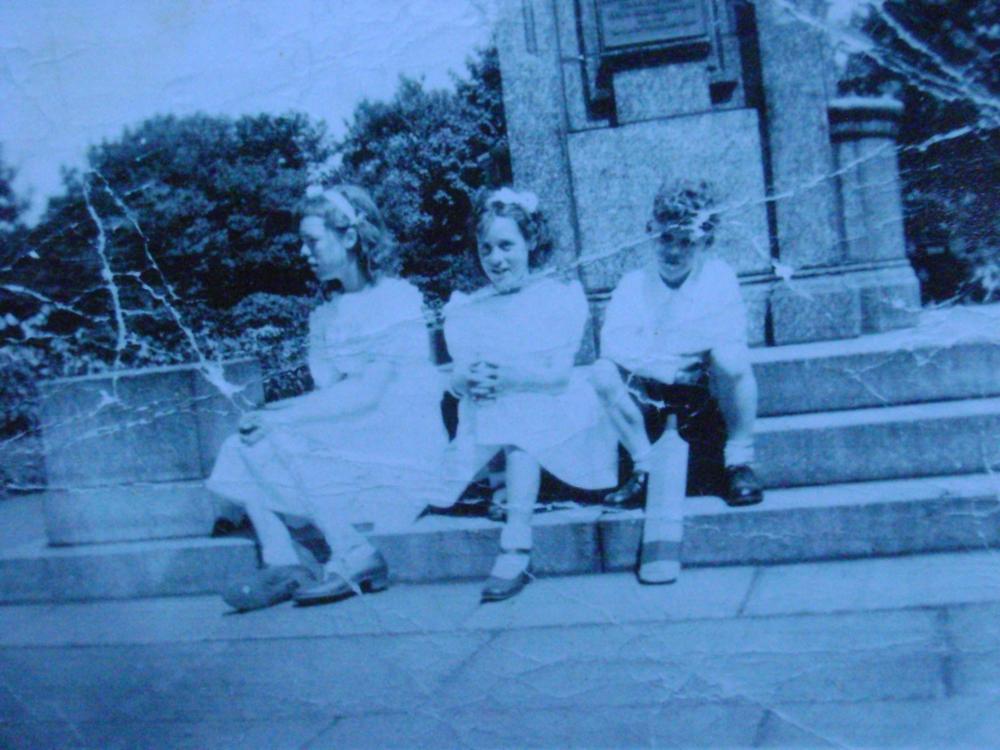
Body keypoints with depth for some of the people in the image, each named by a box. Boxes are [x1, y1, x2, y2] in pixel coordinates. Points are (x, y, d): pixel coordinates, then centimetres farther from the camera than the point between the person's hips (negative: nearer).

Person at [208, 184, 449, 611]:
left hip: (402, 455, -7)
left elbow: (368, 392, -18)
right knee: (243, 447, -7)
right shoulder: (325, 315, 17)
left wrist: (279, 416, -20)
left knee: (272, 441, -23)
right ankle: (282, 564, -20)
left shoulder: (396, 299, -7)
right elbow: (326, 392, 6)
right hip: (346, 445, 7)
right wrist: (265, 416, -13)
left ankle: (354, 558, -20)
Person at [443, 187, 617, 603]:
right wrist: (471, 380, -23)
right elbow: (458, 378, 2)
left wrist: (508, 377, -26)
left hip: (549, 409, -5)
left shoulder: (561, 294, 3)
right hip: (488, 414, 5)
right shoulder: (466, 307, 14)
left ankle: (516, 550, -40)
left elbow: (559, 374, -9)